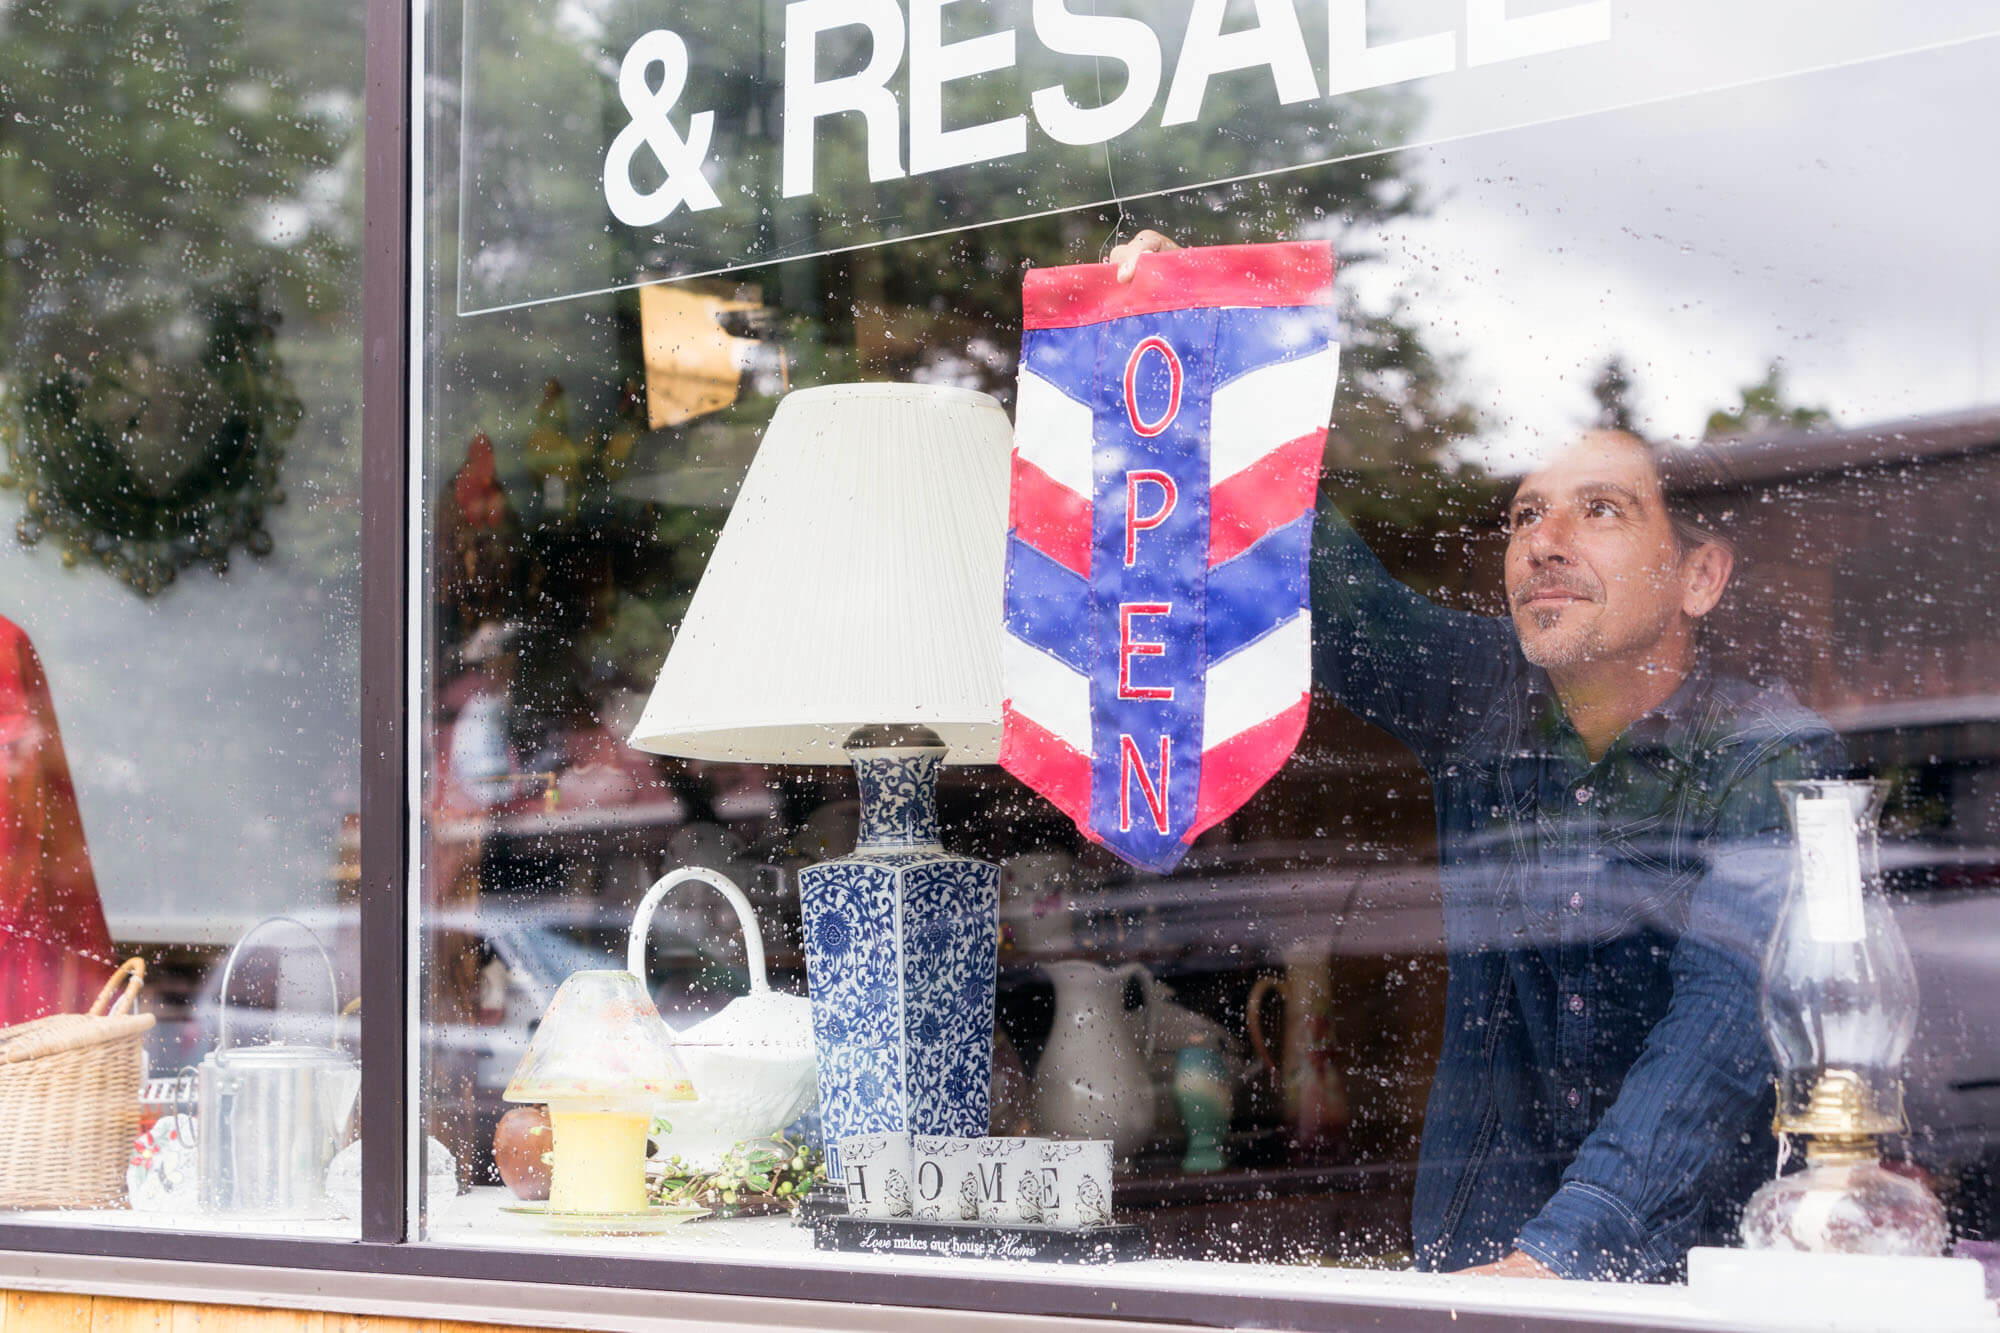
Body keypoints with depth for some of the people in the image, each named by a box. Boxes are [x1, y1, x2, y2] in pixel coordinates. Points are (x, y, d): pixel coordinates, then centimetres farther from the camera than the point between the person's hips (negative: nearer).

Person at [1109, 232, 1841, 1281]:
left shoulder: (1768, 755, -11)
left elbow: (1735, 1014, -23)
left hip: (1701, 1265, -3)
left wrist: (1560, 1251, -37)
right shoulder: (1481, 693, 3)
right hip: (1471, 1255, 3)